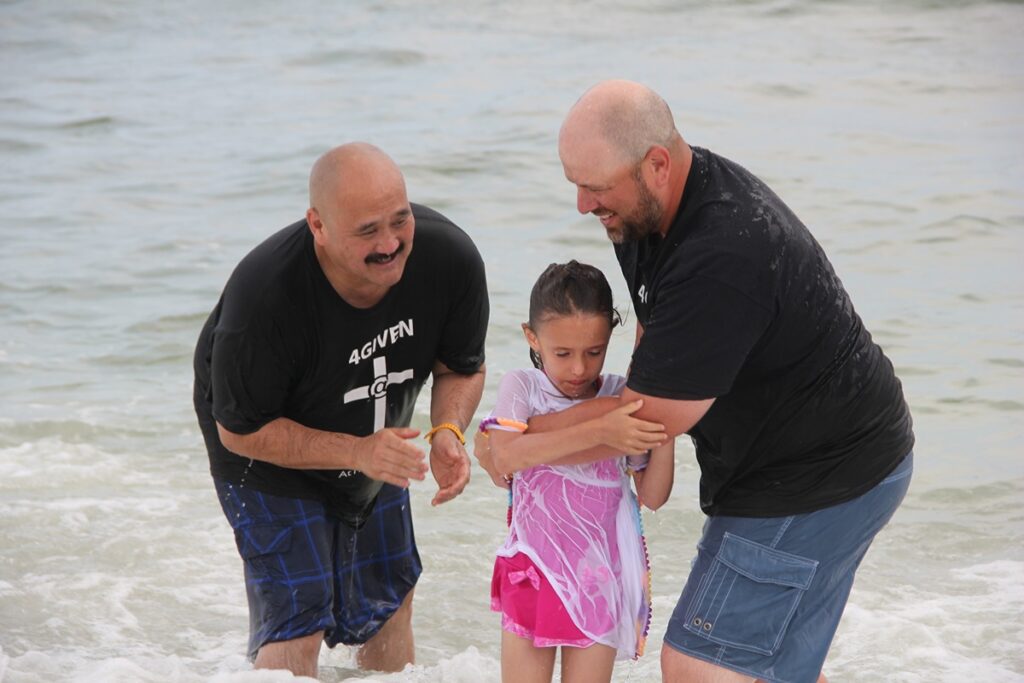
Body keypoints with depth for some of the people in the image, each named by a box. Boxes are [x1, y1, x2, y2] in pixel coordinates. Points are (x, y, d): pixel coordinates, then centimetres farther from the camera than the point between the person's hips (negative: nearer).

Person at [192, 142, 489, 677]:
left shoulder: (450, 258, -27)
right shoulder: (261, 295, -40)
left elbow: (462, 368, -7)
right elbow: (240, 432, -27)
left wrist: (449, 431, -29)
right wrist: (358, 452, -36)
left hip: (377, 446, 5)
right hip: (268, 454, -5)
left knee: (390, 600, 17)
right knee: (297, 620, -13)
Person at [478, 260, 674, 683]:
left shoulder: (623, 398, -2)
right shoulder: (522, 388, -6)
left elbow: (652, 497, -2)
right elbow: (504, 457, -27)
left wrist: (664, 432, -19)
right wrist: (599, 432, -32)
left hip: (600, 580, 1)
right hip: (533, 573, -1)